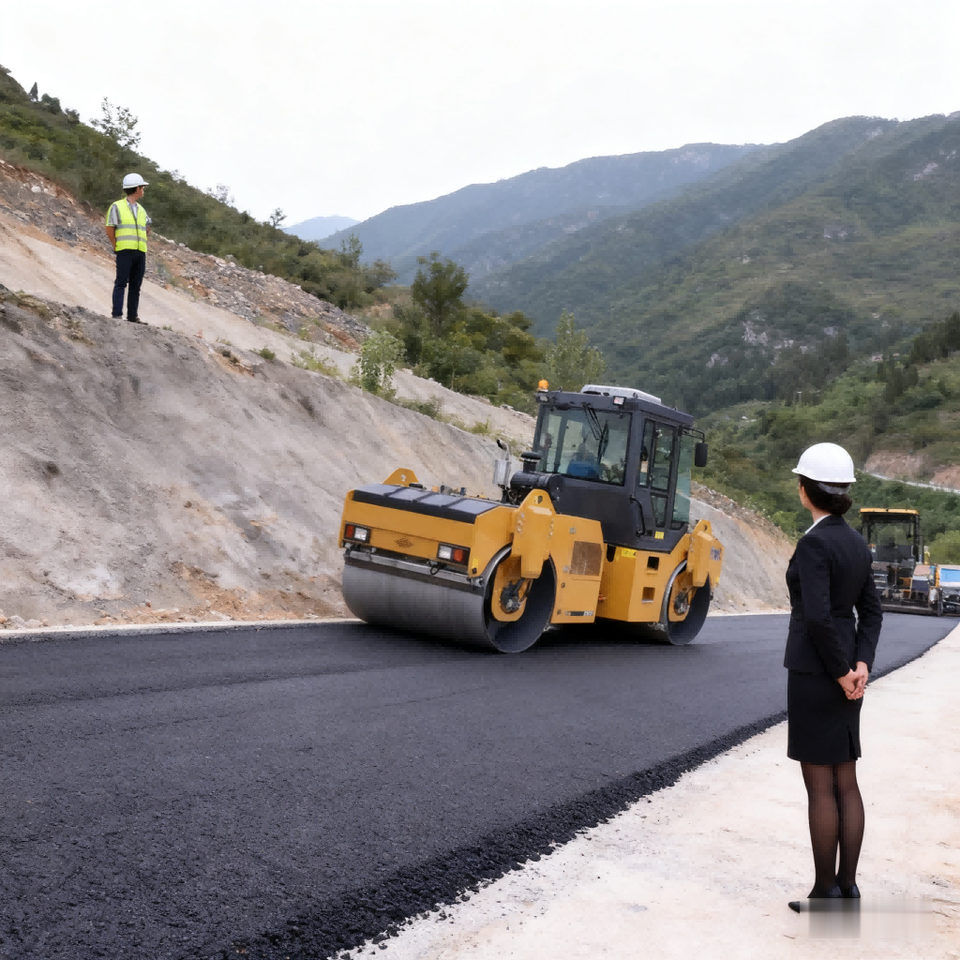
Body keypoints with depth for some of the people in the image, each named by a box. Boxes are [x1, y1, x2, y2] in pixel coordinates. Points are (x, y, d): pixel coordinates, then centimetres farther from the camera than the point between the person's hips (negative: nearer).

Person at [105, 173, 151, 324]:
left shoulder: (141, 209, 19)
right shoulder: (117, 207, 0)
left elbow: (147, 228, 28)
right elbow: (109, 229, -1)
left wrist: (142, 243, 15)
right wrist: (117, 246, -2)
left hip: (140, 252, 6)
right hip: (125, 251, -6)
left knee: (136, 285, 5)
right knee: (121, 283, -8)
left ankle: (132, 315, 8)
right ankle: (117, 315, -8)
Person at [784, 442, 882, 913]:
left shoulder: (814, 543, -18)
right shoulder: (857, 543, 8)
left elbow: (818, 615, -25)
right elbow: (871, 611, 9)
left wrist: (841, 671, -15)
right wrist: (861, 664, -1)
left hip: (815, 674, -8)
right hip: (845, 672, 8)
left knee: (820, 786, 2)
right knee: (846, 782, 14)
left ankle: (825, 893, 11)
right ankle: (848, 886, 23)